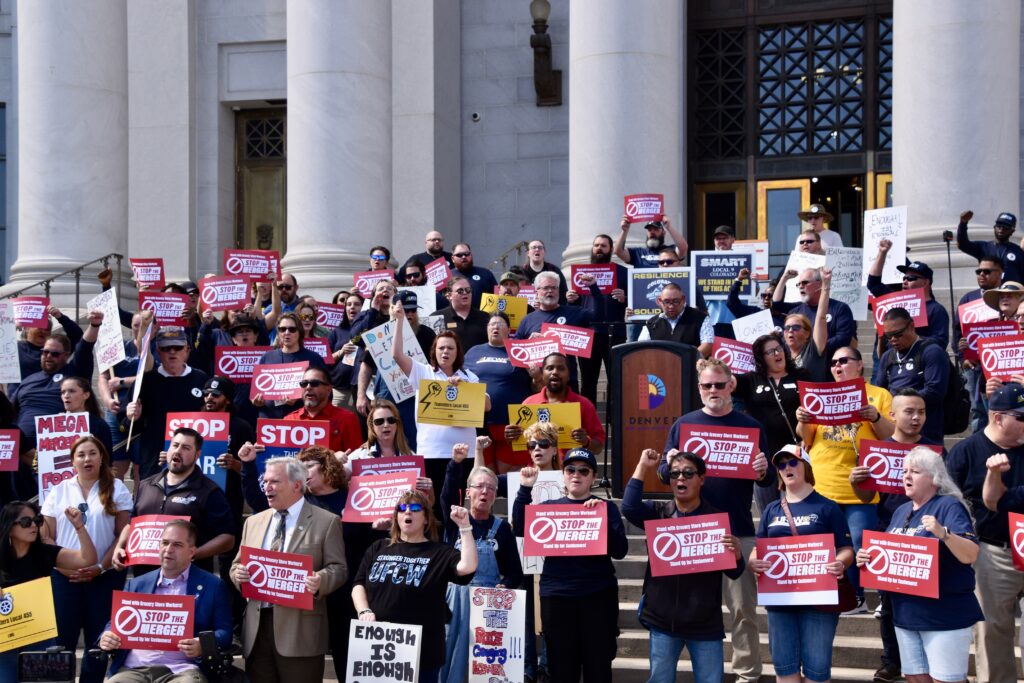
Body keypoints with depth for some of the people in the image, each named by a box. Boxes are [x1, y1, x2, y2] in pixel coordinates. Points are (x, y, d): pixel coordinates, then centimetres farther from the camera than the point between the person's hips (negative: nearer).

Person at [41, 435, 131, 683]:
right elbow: (46, 537, 6)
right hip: (64, 576, 1)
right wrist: (63, 566, -8)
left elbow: (124, 534, -2)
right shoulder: (59, 491, 7)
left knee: (99, 639, 5)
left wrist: (100, 567, -11)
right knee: (61, 638, -1)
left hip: (105, 576, -1)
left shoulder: (116, 489, 2)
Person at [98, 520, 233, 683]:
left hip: (182, 669, -2)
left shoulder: (213, 586, 11)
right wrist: (107, 638, -1)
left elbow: (224, 633, 4)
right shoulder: (136, 585, 22)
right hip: (134, 668, 3)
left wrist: (202, 646, -17)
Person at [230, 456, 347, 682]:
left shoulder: (326, 522, 1)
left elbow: (339, 569, -3)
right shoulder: (254, 522, 17)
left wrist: (321, 580, -24)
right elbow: (237, 564, 19)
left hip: (300, 629, -5)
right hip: (257, 627, 5)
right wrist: (238, 573, -5)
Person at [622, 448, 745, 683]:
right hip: (663, 619, 2)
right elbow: (629, 508, -18)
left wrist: (736, 554, -24)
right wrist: (642, 467, -12)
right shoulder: (658, 512, 3)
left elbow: (734, 573, -1)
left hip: (705, 623, -2)